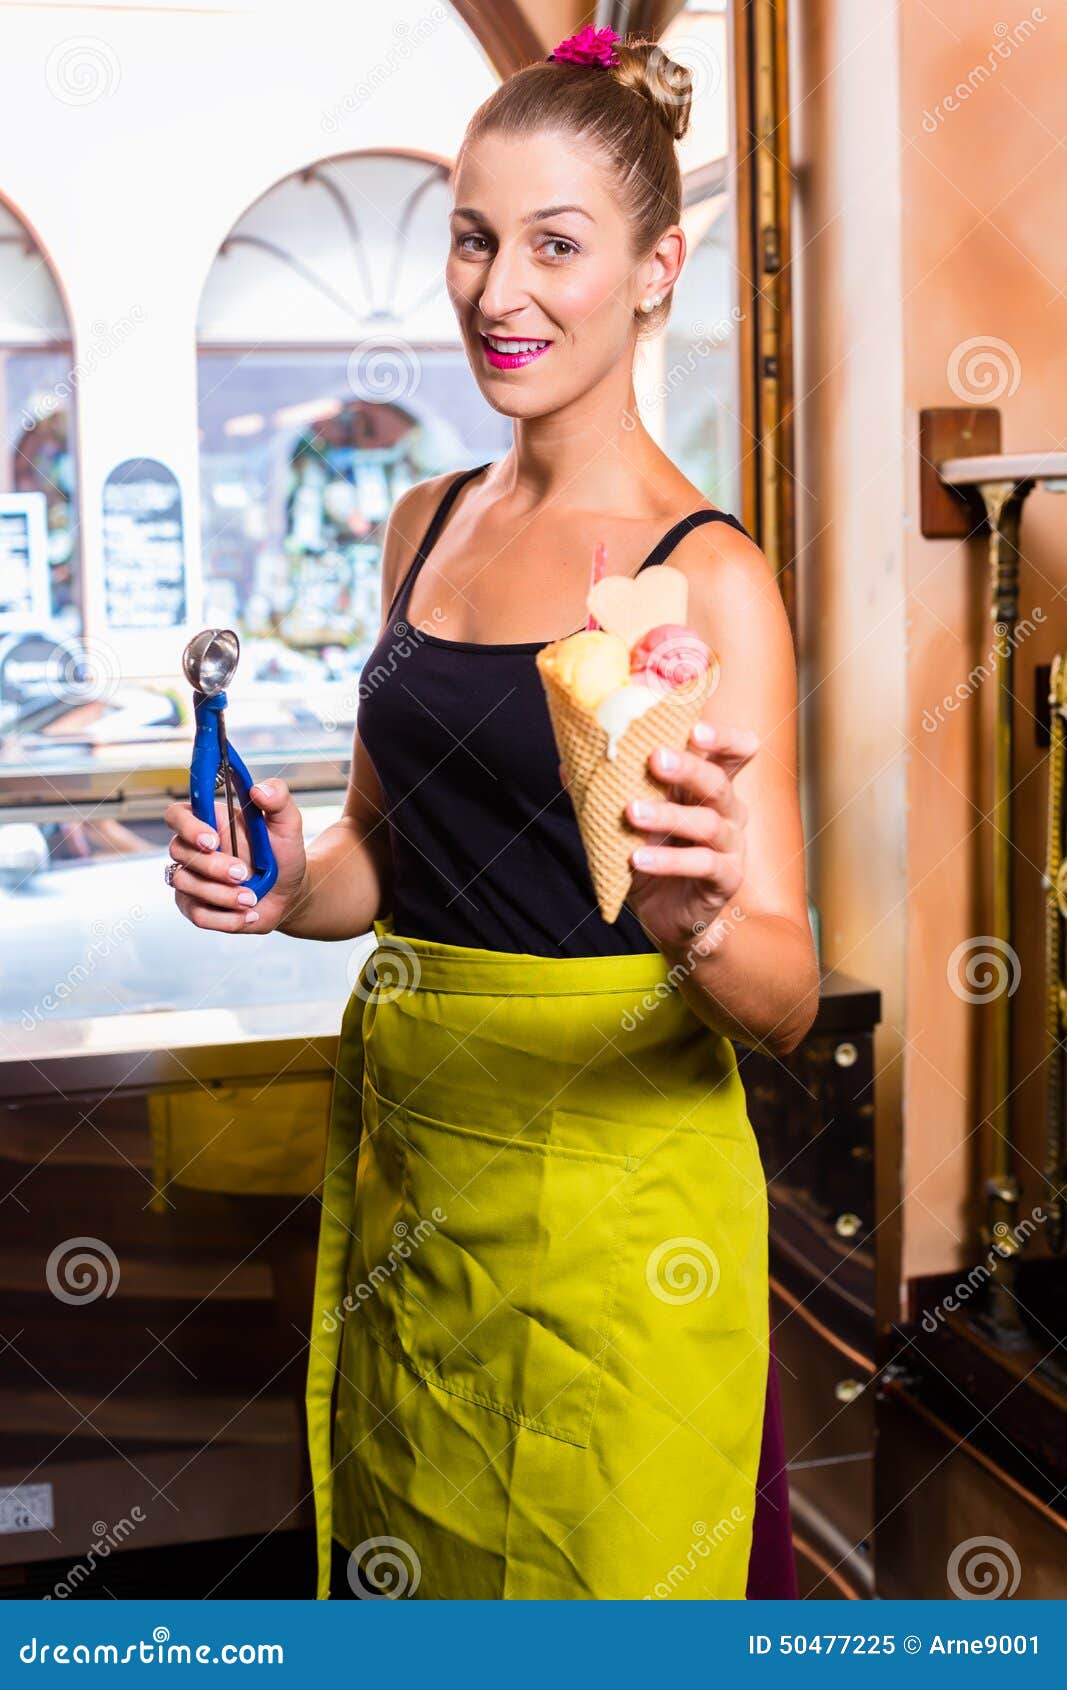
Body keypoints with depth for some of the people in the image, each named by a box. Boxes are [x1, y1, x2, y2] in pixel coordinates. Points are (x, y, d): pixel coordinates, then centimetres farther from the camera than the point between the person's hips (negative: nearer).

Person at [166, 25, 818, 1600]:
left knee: (601, 1581, 11)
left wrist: (700, 927, -37)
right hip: (406, 1156, 6)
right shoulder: (427, 524, 6)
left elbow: (787, 997, -16)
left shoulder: (708, 571, -13)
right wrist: (290, 884, -5)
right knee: (405, 1559, 20)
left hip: (612, 1174, -5)